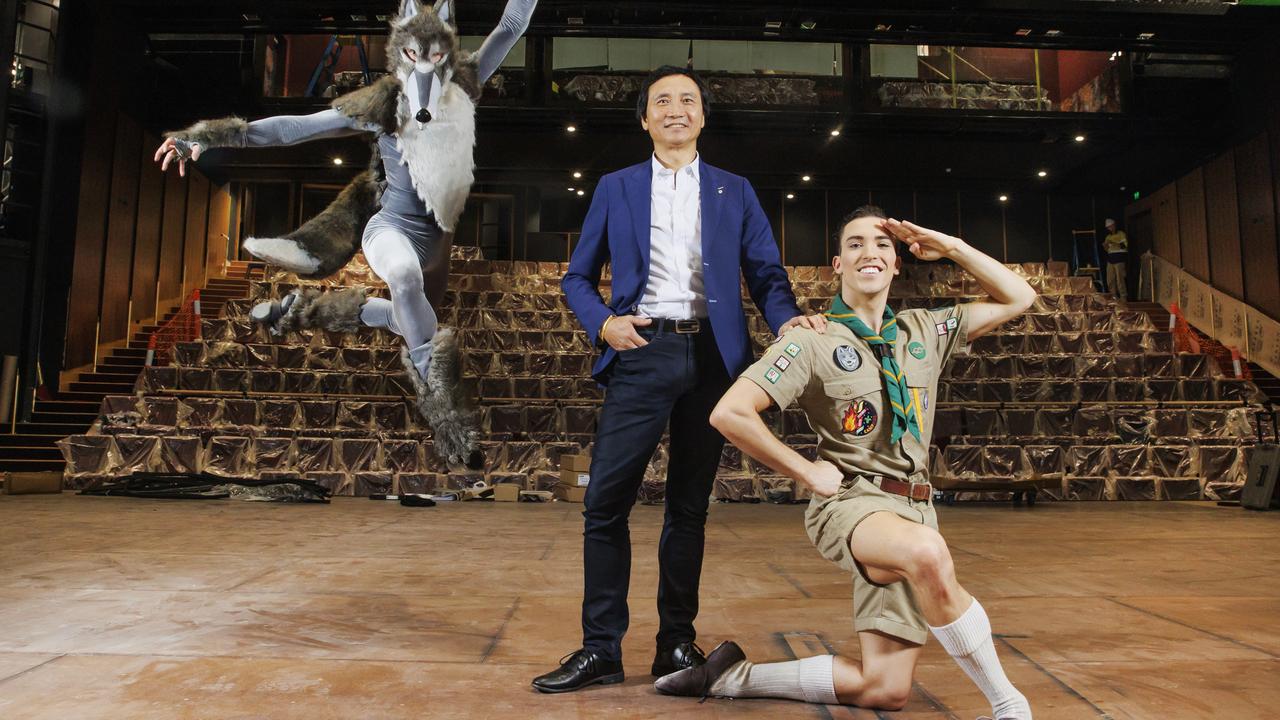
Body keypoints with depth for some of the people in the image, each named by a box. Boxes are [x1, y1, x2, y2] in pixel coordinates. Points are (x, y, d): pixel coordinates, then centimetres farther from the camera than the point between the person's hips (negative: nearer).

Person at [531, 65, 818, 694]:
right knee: (606, 502, -7)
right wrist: (602, 323, -7)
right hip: (642, 352, 0)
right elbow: (578, 277, 13)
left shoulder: (734, 191, 16)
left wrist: (787, 318, -12)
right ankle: (600, 648, 6)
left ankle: (677, 643, 19)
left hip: (712, 356, 1)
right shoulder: (615, 188, 15)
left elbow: (765, 273, 9)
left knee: (689, 506, 7)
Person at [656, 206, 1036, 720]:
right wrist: (807, 472, -10)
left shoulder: (924, 332, 13)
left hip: (912, 509, 6)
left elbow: (1018, 298, 19)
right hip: (850, 501, -6)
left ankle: (734, 676, 16)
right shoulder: (814, 340, -5)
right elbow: (729, 413, -13)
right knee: (928, 553, -41)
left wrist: (951, 247, 8)